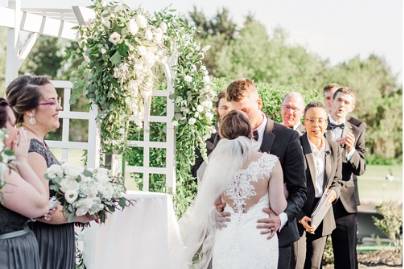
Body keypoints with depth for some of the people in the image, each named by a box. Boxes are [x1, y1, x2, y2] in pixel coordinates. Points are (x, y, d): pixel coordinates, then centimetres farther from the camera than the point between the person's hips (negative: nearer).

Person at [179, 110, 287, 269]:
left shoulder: (217, 163, -3)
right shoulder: (270, 162, -10)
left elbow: (208, 207, 4)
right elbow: (278, 207, -5)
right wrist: (282, 192, 15)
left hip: (226, 242, 2)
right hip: (259, 242, -2)